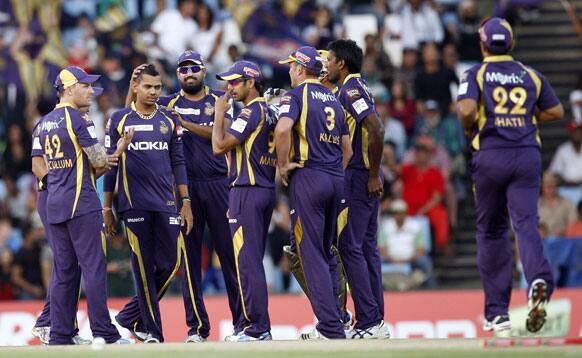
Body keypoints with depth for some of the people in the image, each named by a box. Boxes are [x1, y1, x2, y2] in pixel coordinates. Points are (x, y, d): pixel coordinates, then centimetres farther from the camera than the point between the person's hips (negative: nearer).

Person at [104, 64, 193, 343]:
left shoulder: (170, 120, 11)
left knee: (170, 263, -3)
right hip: (134, 204, -3)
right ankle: (152, 330, 3)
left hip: (166, 204, 3)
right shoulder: (119, 120, 4)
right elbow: (110, 166, 6)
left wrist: (185, 202, 6)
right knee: (144, 267, -2)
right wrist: (107, 209, 3)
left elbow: (178, 163, 13)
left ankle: (130, 316, 14)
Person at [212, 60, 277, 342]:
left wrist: (220, 113, -5)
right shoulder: (269, 112, 16)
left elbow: (219, 146, -16)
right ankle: (255, 324, 15)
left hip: (247, 192, -10)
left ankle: (258, 327, -10)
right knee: (253, 261, 14)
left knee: (247, 261, -8)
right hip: (267, 191, 10)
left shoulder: (252, 111, -12)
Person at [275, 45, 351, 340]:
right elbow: (347, 149, 19)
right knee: (326, 253, 15)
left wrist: (283, 165, -11)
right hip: (336, 180, 7)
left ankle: (331, 329, -12)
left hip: (308, 177, -7)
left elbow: (282, 128, -23)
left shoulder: (297, 94, -4)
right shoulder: (333, 99, 18)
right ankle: (332, 322, 14)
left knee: (311, 253, -6)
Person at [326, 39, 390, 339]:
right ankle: (376, 321, 12)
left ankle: (368, 323, -11)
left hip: (358, 177, -10)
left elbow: (376, 129, -23)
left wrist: (373, 175, -19)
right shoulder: (357, 88, 18)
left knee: (350, 246, -9)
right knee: (367, 247, 11)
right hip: (367, 178, 10)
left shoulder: (350, 90, -13)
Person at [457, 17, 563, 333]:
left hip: (490, 156, -1)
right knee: (526, 223, -8)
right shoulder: (531, 75, 12)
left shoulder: (475, 74, 1)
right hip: (528, 155, 1)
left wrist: (468, 128, 5)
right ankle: (538, 280, -39)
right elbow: (556, 111, 17)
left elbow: (466, 109, -15)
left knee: (491, 231, 10)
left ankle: (497, 312, 11)